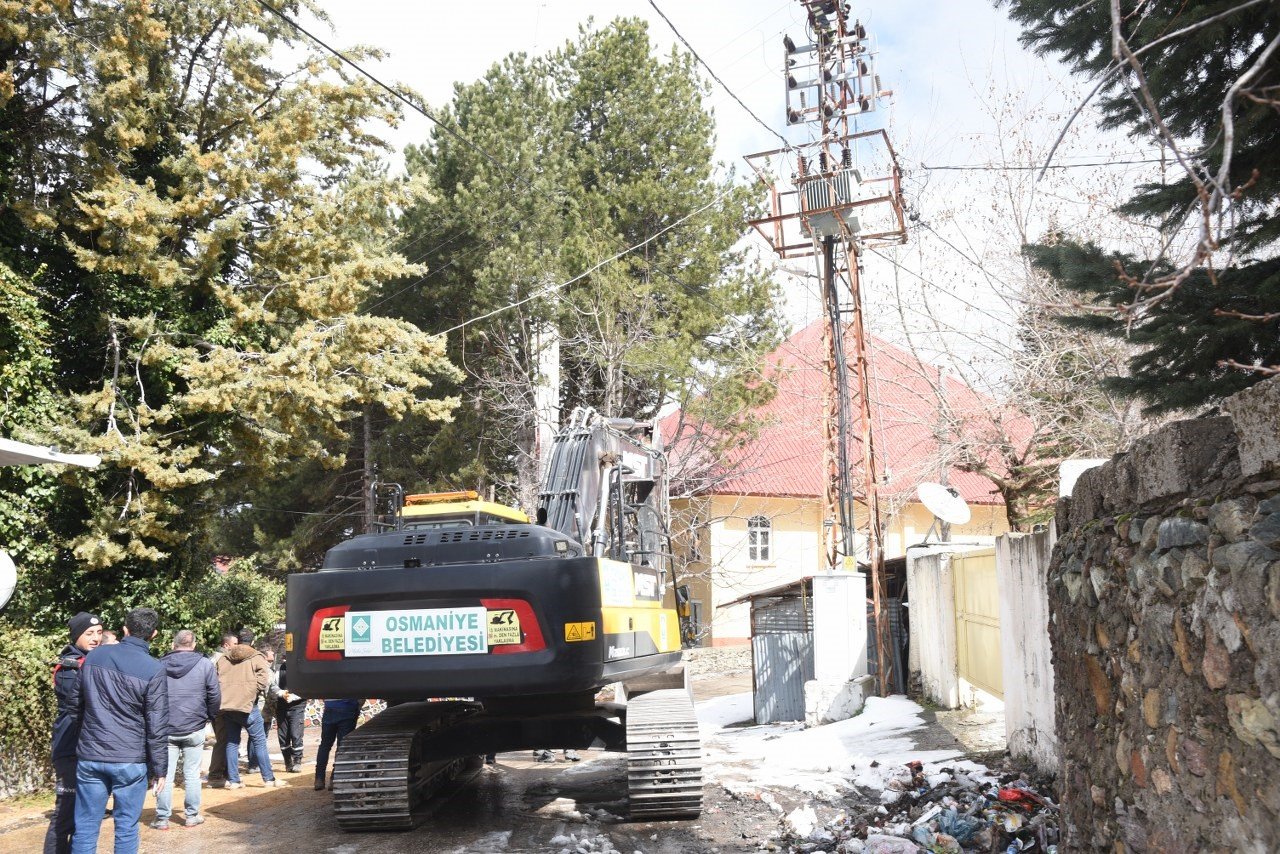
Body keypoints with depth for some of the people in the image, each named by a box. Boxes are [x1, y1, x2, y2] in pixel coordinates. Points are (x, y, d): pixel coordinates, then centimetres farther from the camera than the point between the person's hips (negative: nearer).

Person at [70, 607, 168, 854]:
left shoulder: (94, 656, 3)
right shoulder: (154, 670, -11)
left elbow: (81, 704, 13)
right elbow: (157, 727, -8)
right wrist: (160, 768, 1)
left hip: (90, 757, 3)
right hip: (130, 762, -3)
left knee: (85, 828, 8)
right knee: (126, 829, 6)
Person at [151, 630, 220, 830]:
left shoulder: (160, 665, 1)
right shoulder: (205, 664, -4)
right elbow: (214, 695, -4)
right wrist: (210, 716, 12)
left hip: (166, 729, 1)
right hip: (194, 729, -1)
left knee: (165, 774, 7)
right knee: (192, 774, 8)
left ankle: (162, 818, 8)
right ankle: (192, 815, 14)